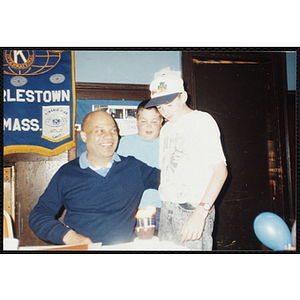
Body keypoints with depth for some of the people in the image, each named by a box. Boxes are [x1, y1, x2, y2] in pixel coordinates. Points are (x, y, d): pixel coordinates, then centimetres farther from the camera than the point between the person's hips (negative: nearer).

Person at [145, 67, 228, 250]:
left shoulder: (202, 120, -3)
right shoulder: (166, 129, 18)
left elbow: (220, 171, -12)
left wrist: (200, 212, -21)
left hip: (193, 208, -6)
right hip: (167, 209, 6)